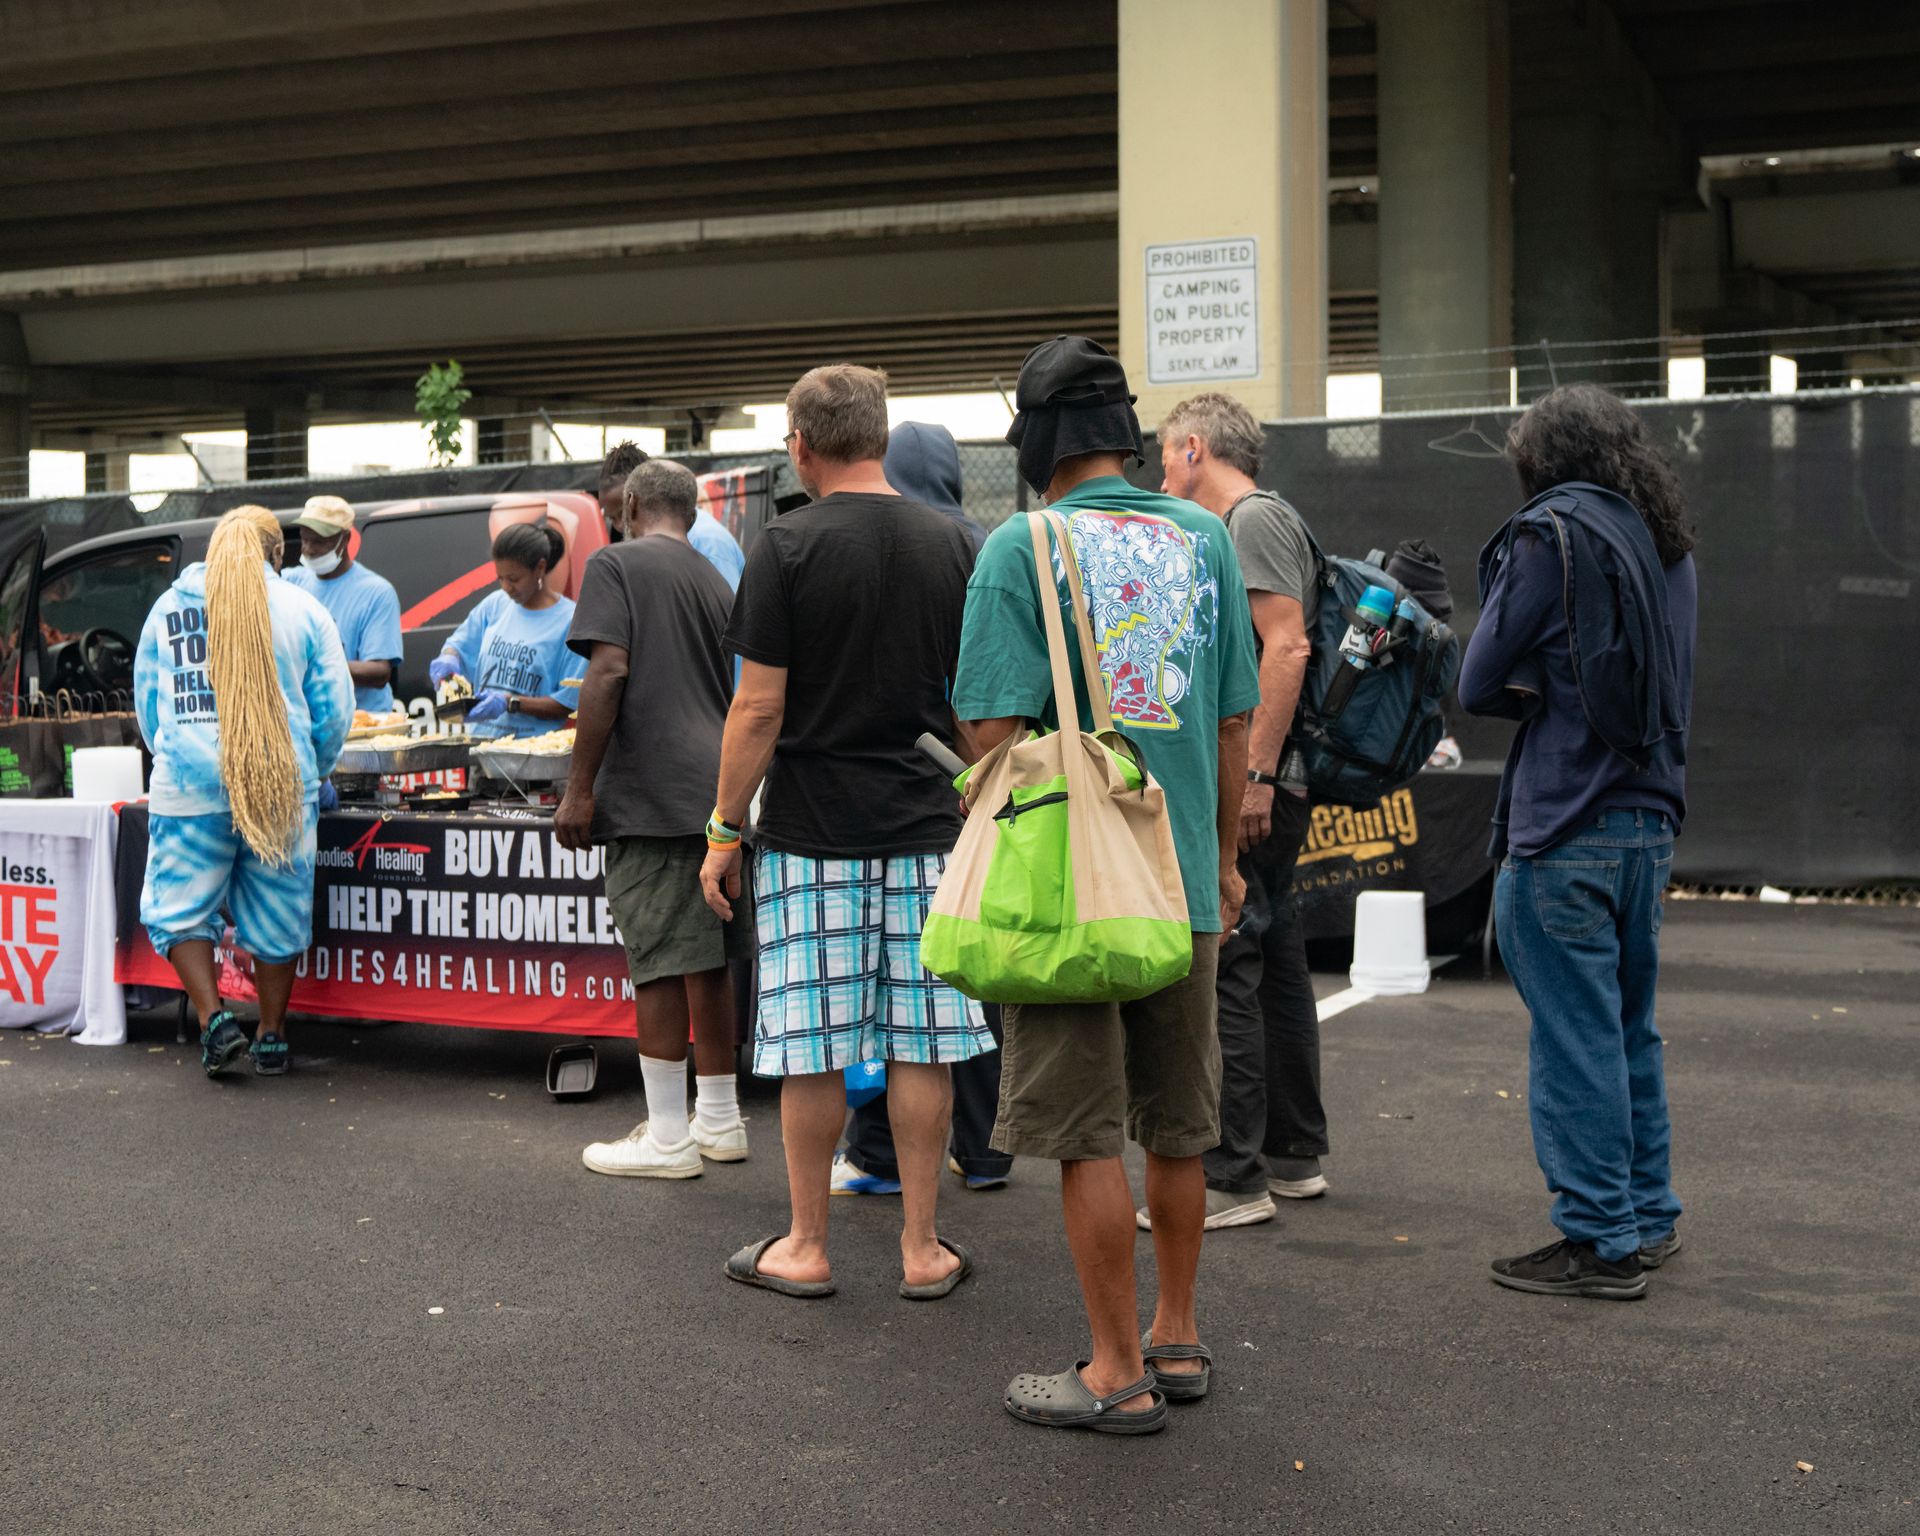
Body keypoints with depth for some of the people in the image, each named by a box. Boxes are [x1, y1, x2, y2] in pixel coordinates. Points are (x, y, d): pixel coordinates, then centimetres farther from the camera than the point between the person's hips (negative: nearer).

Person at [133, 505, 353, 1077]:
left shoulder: (168, 607, 9)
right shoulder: (303, 609, 3)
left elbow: (145, 701, 18)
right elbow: (335, 708, 5)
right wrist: (312, 772, 21)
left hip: (190, 786, 0)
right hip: (282, 785, 0)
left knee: (177, 908, 10)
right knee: (278, 916, 11)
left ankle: (214, 1019, -5)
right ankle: (272, 1037, 17)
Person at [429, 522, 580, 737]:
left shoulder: (570, 620, -4)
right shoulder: (495, 604, 13)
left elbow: (569, 703, -6)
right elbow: (459, 645, 25)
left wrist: (511, 703, -15)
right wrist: (448, 658, 2)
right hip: (481, 737, 4)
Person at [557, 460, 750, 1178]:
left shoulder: (617, 563, -2)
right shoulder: (716, 582, 19)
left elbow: (608, 673, -14)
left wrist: (579, 790, -12)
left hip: (652, 795, -7)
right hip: (718, 794, 7)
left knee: (659, 964, -3)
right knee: (709, 959, 14)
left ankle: (666, 1138, 2)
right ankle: (718, 1119, 23)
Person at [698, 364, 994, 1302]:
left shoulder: (788, 548, -8)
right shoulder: (953, 545, 5)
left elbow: (758, 709, -9)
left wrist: (724, 830, -1)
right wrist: (975, 811, 21)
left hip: (812, 834, -3)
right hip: (926, 830, 4)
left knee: (812, 1048, 4)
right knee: (920, 1045, 7)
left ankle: (806, 1248, 14)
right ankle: (922, 1248, 14)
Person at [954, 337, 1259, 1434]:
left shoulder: (1023, 547, -10)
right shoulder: (1205, 539, 5)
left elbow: (994, 728, -14)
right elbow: (1236, 722, 9)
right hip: (1186, 883, 5)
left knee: (1089, 1136, 2)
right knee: (1179, 1127, 16)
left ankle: (1120, 1374, 8)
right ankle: (1177, 1341, 28)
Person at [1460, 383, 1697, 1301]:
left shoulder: (1551, 533, -9)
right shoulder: (1667, 545, 14)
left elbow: (1480, 684, -7)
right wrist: (1558, 696, 9)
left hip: (1567, 826, -8)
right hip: (1650, 817, 8)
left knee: (1574, 1037, -2)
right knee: (1631, 1027, 18)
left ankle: (1602, 1241, 3)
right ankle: (1649, 1217, 27)